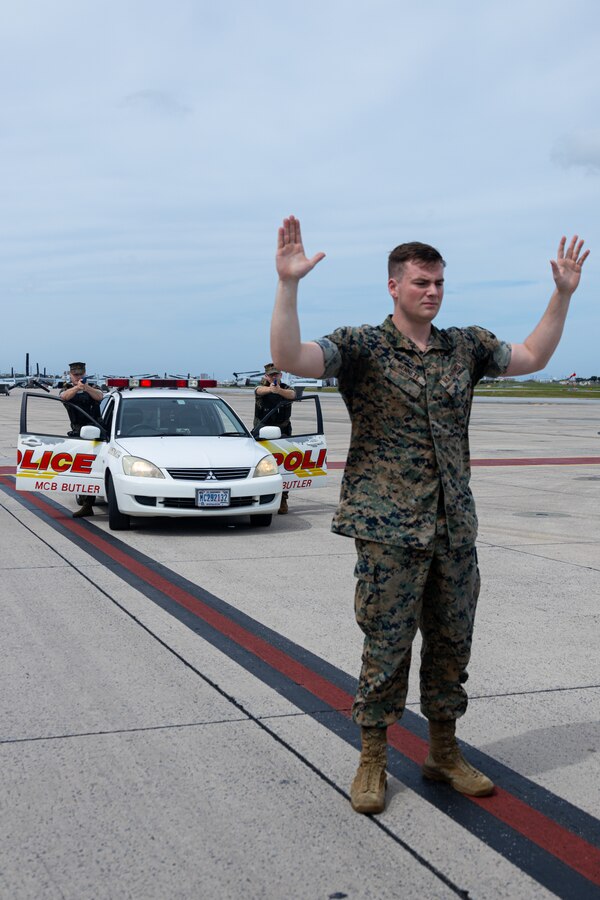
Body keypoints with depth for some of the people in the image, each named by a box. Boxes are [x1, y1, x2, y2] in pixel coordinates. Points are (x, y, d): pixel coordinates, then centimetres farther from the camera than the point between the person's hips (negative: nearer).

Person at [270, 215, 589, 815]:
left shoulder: (465, 346, 10)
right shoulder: (362, 347, -5)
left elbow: (532, 357, 21)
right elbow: (290, 358, -19)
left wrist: (563, 292, 14)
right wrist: (288, 283, -29)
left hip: (455, 529, 5)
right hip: (388, 530, -5)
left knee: (451, 645, 13)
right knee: (387, 647, 1)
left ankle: (444, 753, 28)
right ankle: (372, 761, 18)